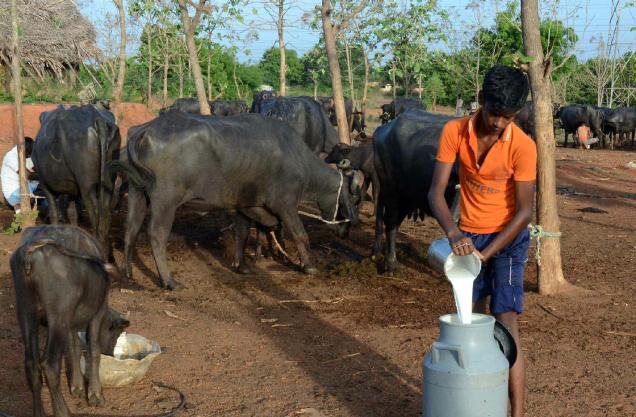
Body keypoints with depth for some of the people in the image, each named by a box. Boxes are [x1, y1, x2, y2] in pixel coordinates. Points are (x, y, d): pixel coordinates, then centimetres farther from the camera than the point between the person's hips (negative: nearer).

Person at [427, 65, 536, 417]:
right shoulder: (454, 132, -13)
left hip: (508, 239, -4)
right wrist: (453, 234, -32)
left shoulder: (522, 146, -21)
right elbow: (436, 193, -15)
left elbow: (524, 211, -17)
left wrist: (485, 253, -23)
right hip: (467, 238, 4)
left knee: (506, 328, -11)